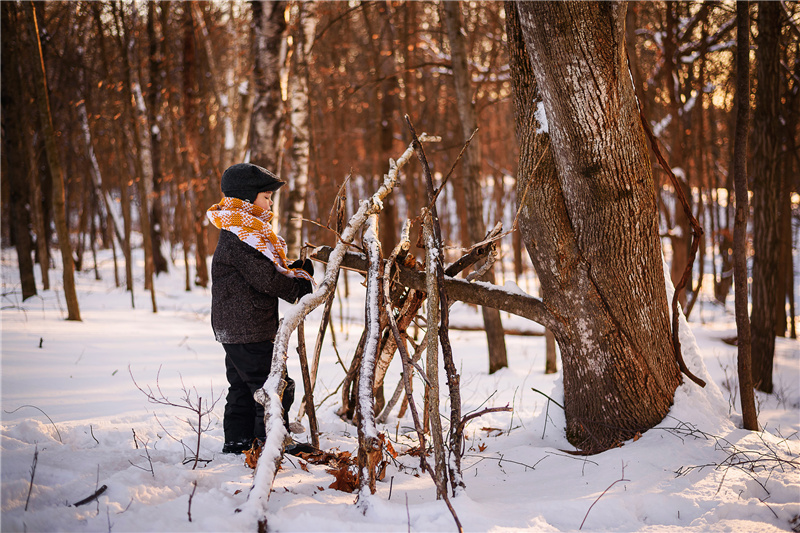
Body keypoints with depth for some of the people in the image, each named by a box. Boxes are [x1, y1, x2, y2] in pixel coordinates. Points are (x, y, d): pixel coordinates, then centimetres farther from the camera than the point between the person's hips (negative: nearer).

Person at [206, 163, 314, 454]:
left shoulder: (243, 233, 16)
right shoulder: (238, 239, -18)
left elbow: (269, 270, 17)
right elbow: (267, 280, -22)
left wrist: (298, 269, 1)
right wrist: (303, 287, -10)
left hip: (234, 330, 11)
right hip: (249, 332, -11)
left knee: (243, 388, 16)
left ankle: (237, 443, 23)